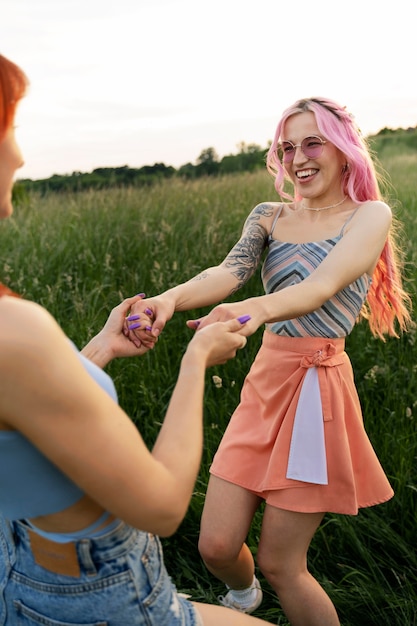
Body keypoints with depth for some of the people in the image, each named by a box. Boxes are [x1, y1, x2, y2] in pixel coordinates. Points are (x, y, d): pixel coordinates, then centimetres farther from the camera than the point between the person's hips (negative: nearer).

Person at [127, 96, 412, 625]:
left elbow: (324, 283, -22)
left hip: (319, 387, -4)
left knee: (279, 562, 3)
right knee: (215, 546, 8)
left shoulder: (370, 215, -3)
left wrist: (256, 308, -43)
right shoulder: (269, 216, 10)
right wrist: (171, 296, -31)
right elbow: (230, 271, -10)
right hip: (264, 382, 4)